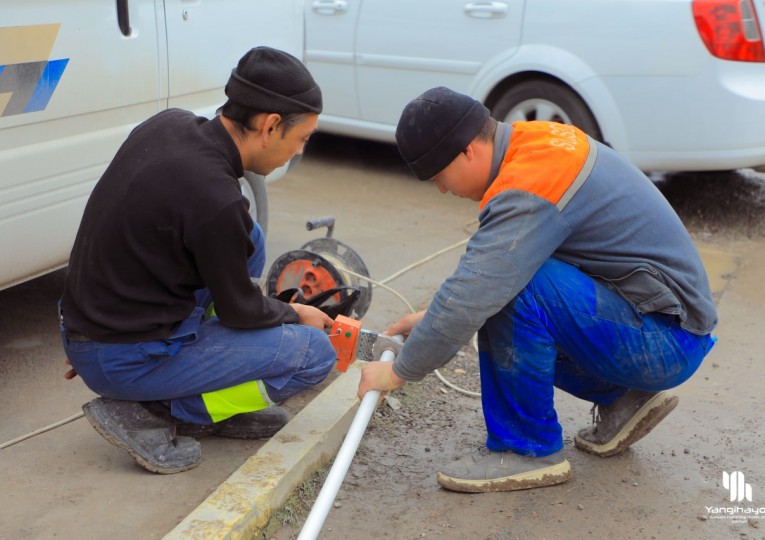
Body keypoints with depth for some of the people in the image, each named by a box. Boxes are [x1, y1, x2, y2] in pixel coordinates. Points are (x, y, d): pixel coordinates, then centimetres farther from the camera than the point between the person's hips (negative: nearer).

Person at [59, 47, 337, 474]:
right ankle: (145, 413, -2)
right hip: (128, 361, -8)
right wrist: (295, 315, 7)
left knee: (249, 239, 15)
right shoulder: (216, 201, -27)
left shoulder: (170, 123, -3)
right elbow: (239, 310, -11)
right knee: (315, 354, -5)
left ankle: (216, 405, 17)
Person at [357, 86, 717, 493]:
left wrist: (399, 372, -15)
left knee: (512, 290, -27)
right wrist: (432, 318, 10)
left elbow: (471, 297, -29)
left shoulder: (529, 188, -25)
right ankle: (622, 397, 16)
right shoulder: (531, 140, 4)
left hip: (665, 342, -10)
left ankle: (529, 449, -7)